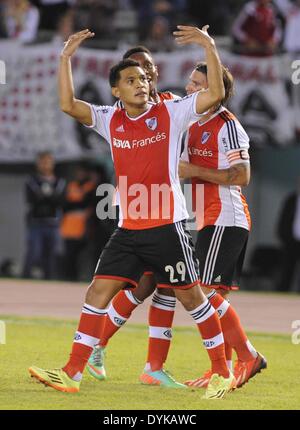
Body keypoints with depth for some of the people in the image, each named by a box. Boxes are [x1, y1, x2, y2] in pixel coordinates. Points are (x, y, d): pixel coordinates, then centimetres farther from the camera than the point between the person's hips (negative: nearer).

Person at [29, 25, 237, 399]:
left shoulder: (170, 113, -2)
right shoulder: (110, 120, 7)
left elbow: (215, 94, -13)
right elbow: (68, 105, -3)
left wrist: (210, 48, -20)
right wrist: (66, 59, -9)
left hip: (167, 227, -4)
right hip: (128, 229, 4)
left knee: (191, 296, 2)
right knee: (98, 291, -1)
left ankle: (222, 372, 14)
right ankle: (72, 374, -1)